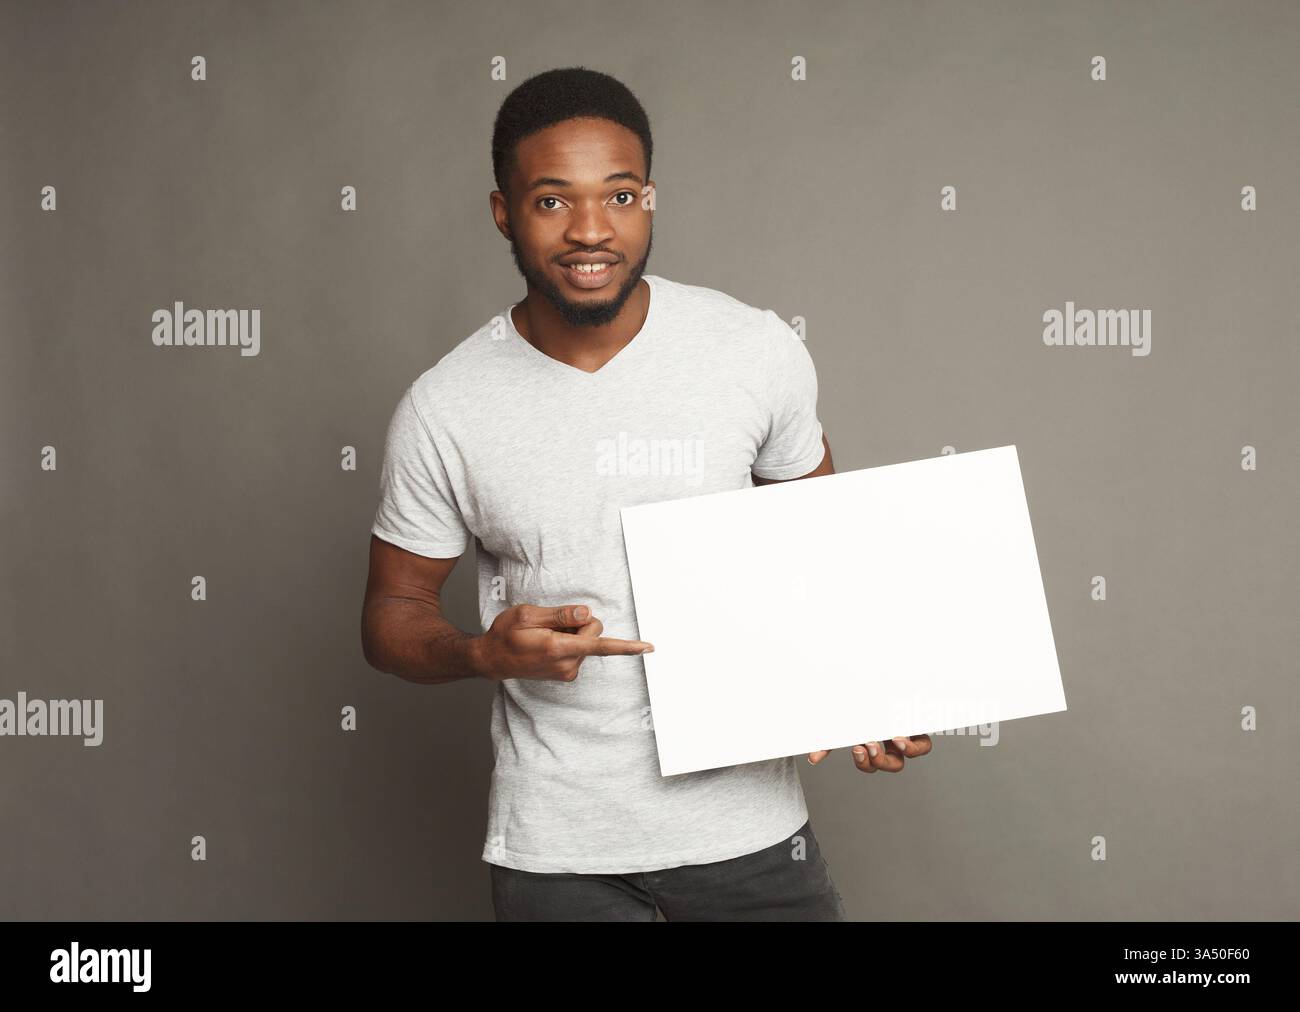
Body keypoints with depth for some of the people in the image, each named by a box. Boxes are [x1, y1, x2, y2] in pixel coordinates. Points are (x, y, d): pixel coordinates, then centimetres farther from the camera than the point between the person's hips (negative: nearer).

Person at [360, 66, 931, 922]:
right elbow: (393, 612, 1)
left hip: (745, 819, 1)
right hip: (556, 847, 0)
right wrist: (486, 652, -20)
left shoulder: (761, 351, -7)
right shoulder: (444, 410, -9)